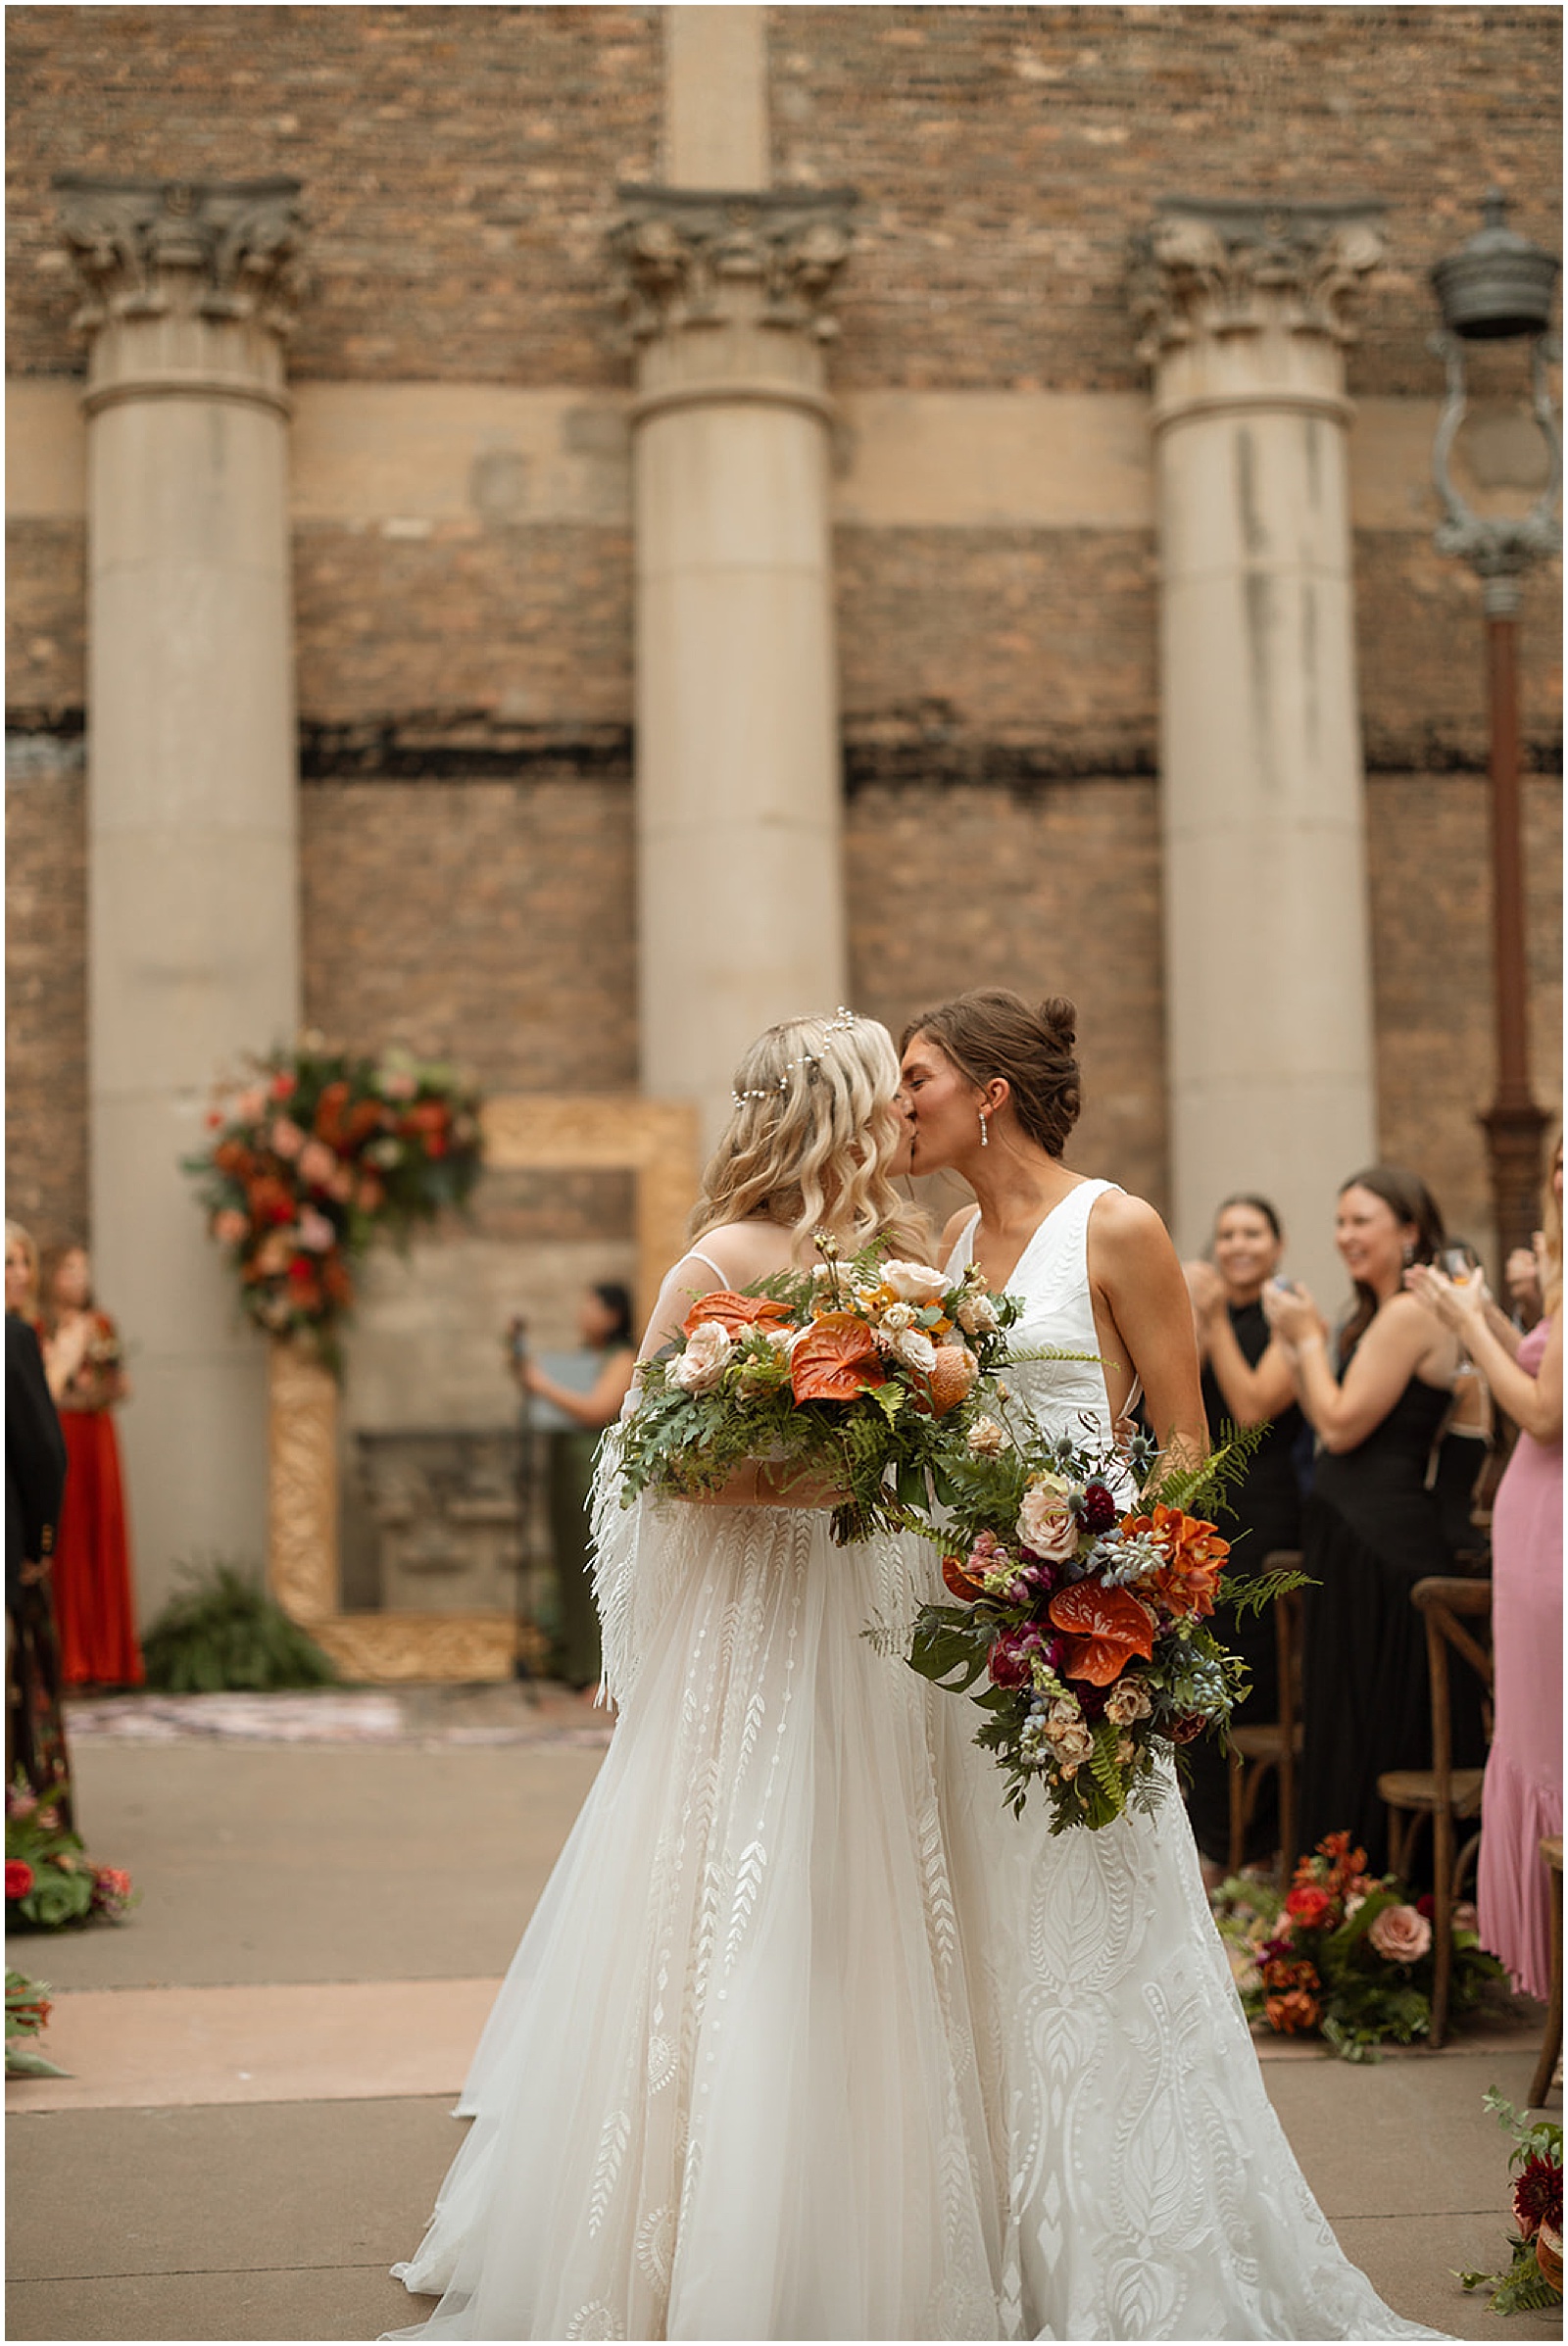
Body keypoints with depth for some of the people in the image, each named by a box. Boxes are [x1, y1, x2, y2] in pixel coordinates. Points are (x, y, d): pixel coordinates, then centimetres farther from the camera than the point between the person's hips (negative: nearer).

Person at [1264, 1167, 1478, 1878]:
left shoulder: (1409, 1315, -15)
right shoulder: (1375, 1314, 15)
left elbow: (1342, 1425, -18)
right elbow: (1328, 1424, 14)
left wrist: (1309, 1339, -8)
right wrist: (1298, 1343, 7)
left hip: (1382, 1540, -10)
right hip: (1354, 1532, 10)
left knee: (1370, 1726, -2)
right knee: (1346, 1714, 14)